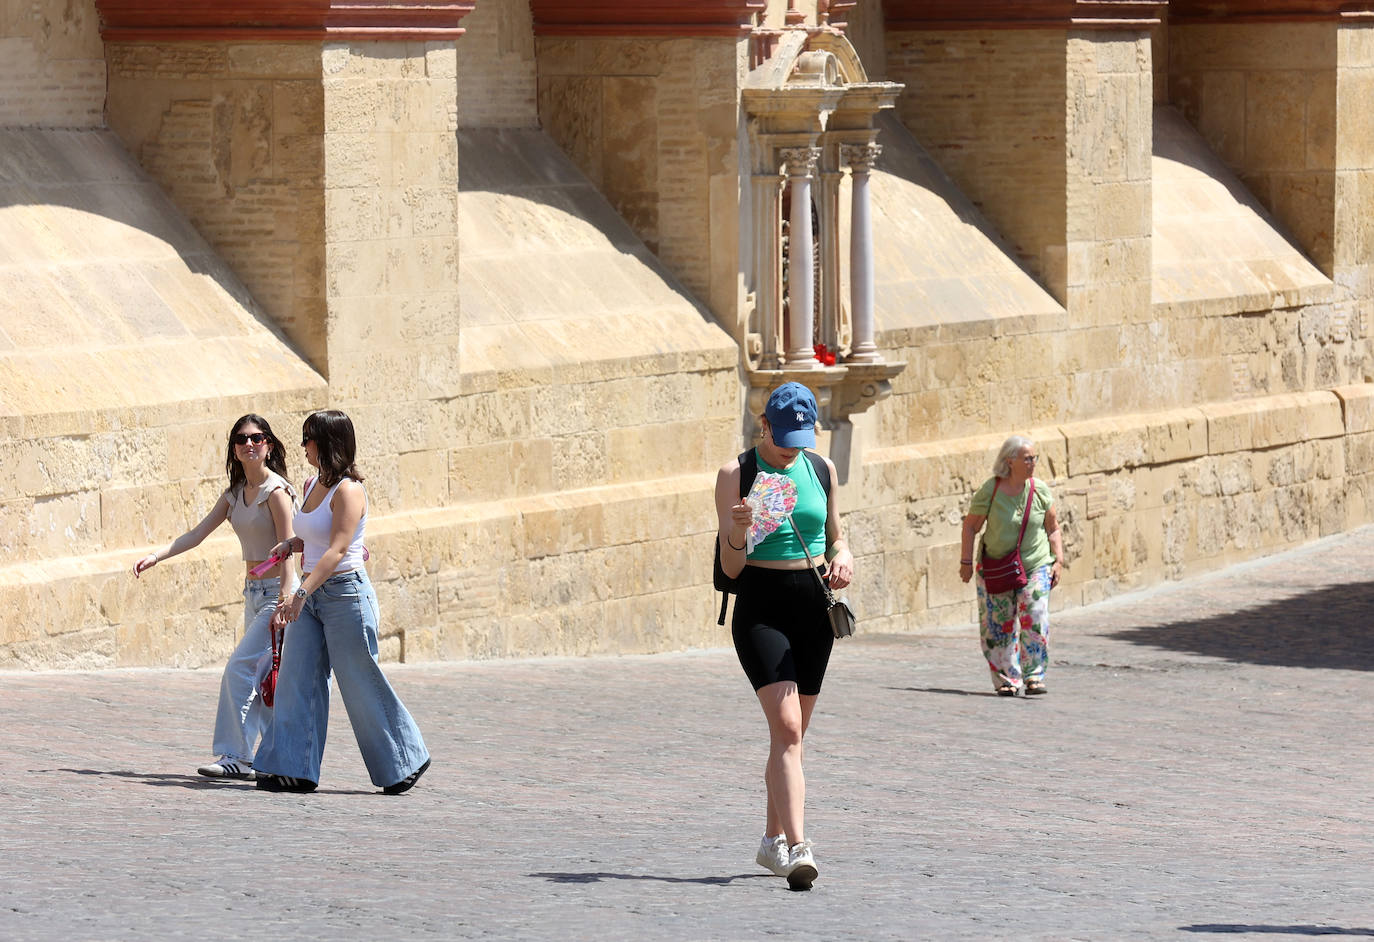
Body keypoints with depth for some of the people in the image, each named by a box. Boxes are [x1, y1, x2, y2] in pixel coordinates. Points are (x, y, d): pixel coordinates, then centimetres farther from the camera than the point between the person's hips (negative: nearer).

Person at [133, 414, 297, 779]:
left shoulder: (275, 491, -13)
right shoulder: (235, 494, 11)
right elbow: (197, 534, 8)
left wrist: (284, 607, -22)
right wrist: (157, 555, -5)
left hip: (278, 591, -9)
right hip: (252, 593, 9)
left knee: (239, 669, -15)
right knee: (259, 680, 9)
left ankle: (235, 756, -12)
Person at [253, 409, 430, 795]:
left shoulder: (348, 491, -15)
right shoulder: (312, 486, 11)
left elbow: (336, 551, -24)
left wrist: (301, 593, -33)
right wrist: (289, 545, 6)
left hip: (345, 593, -8)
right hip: (311, 595, 8)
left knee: (361, 686, 0)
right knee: (297, 681, 0)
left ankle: (405, 761, 15)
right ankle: (293, 769, 0)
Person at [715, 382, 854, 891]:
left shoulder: (820, 468, 9)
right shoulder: (736, 475, -4)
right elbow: (732, 567, -6)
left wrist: (843, 557, -2)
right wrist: (737, 531, -27)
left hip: (813, 606, 5)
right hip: (761, 606, -5)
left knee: (791, 734, 12)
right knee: (786, 728, -19)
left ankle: (773, 839, 27)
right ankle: (796, 849, -27)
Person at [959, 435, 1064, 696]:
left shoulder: (1040, 490, -4)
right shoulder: (989, 491, -11)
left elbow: (1053, 528, 8)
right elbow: (970, 526, 0)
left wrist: (1058, 560, 1)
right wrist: (966, 562, -1)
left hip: (1035, 566, 1)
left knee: (1034, 618, -15)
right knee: (999, 626, 1)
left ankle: (1034, 676, -10)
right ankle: (1006, 680, 13)